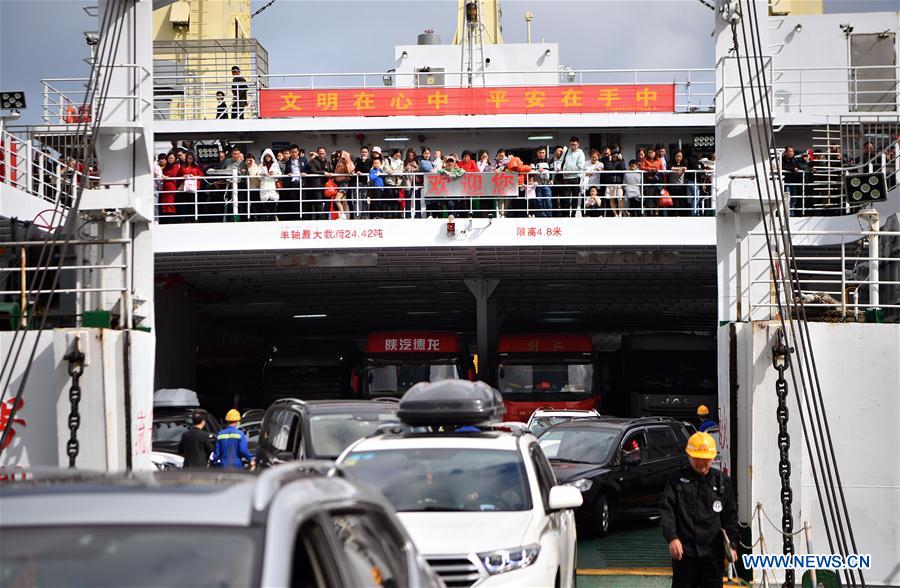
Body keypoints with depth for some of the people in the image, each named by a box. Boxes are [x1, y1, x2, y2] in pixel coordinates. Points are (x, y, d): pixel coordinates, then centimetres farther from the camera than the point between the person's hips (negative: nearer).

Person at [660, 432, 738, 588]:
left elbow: (730, 515, 8)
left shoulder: (723, 482, 6)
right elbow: (666, 510, -5)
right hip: (684, 551, -1)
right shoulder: (677, 480, 2)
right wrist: (672, 537, -19)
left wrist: (731, 543, -1)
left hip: (713, 552, 1)